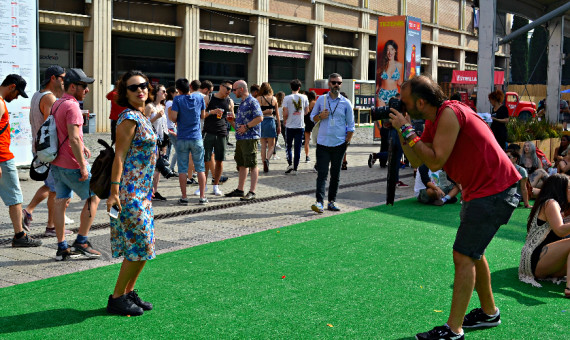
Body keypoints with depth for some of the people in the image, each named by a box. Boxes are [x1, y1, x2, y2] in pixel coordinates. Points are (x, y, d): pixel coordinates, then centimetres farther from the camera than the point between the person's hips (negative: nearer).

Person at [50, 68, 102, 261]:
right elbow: (74, 139, -25)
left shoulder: (56, 104, 13)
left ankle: (62, 248, 11)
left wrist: (81, 146, 22)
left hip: (57, 163, 9)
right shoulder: (72, 106, -18)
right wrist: (83, 166, -22)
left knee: (60, 202, 8)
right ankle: (81, 242, 5)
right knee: (93, 198, 5)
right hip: (72, 165, -9)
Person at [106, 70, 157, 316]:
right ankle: (117, 298, 5)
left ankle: (128, 292, 24)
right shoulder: (129, 118, -13)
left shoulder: (141, 117, 14)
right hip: (129, 191, -10)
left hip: (142, 191, 10)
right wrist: (114, 191, -24)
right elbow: (119, 156, -18)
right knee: (139, 245, -6)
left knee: (143, 246, 13)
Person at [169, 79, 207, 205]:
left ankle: (184, 197, 5)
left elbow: (173, 117, -13)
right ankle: (202, 197, 7)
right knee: (200, 168, 7)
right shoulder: (199, 97, 1)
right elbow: (203, 115, 9)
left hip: (182, 139, -2)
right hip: (197, 138, 2)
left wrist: (177, 121, 8)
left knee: (182, 169, 4)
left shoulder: (178, 99, -7)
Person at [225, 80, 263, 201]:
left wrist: (246, 127, -19)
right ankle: (240, 190, 21)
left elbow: (259, 118, -20)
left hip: (250, 138, -10)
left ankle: (252, 192, -6)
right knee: (241, 164, 14)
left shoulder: (252, 102, -11)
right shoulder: (242, 103, 19)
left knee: (252, 165, -7)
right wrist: (232, 122, 10)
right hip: (240, 138, 10)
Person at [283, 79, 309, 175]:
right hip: (300, 126, 2)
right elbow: (307, 111, 6)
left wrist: (284, 120, 9)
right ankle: (295, 168, 6)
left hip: (290, 126, -1)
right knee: (298, 148, 5)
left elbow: (285, 113, -10)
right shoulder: (304, 97, 0)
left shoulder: (287, 98, -7)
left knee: (289, 146, 13)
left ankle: (290, 163, -4)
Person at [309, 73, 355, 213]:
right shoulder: (321, 99, 6)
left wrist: (347, 143, -1)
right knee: (322, 174, -7)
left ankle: (332, 201, 15)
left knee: (335, 175, 8)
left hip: (339, 144, 1)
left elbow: (351, 125, 7)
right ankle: (319, 202, -13)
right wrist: (320, 116, -8)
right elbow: (312, 117, 14)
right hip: (323, 143, -1)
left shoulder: (346, 103, 4)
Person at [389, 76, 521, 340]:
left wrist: (407, 131, -19)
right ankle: (489, 312, 38)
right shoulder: (434, 122, 9)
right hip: (479, 190, 11)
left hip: (494, 191, -11)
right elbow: (416, 161, 9)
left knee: (463, 256, -11)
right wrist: (401, 132, -2)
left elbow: (435, 162, -25)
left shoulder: (450, 113, -21)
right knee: (472, 253, 22)